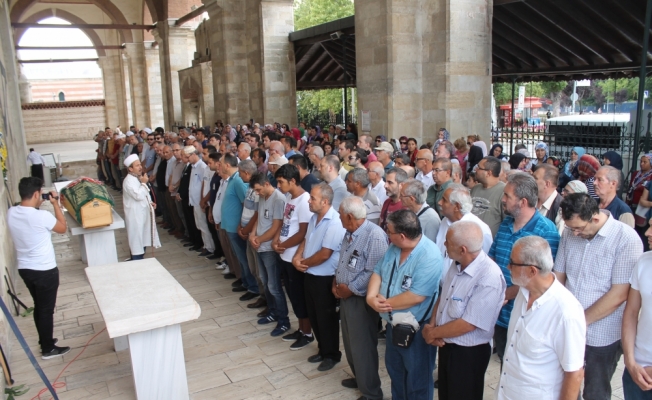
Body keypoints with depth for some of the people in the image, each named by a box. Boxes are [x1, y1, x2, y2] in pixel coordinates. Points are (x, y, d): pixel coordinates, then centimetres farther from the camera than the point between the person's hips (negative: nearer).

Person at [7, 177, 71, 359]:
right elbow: (63, 228, -6)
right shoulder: (42, 216, -25)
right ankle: (48, 349, 22)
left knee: (39, 306, 23)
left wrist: (37, 205, 7)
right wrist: (55, 203, -4)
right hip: (45, 271, -7)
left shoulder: (11, 213, -5)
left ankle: (44, 341, 38)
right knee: (47, 309, 8)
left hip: (24, 269, 7)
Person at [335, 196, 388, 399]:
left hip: (361, 299, -9)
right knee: (350, 342, 22)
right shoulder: (350, 234, 9)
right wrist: (336, 281, 3)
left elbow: (373, 272, -26)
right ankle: (358, 378, 42)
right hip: (346, 296, 9)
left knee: (362, 346, 3)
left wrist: (350, 289, -18)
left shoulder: (374, 235, -23)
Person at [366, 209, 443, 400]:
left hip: (417, 329, -8)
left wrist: (386, 303, -19)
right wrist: (371, 297, -16)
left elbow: (416, 296, -31)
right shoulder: (393, 248, -2)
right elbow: (378, 272, 3)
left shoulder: (429, 256, -28)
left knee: (417, 379, 12)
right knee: (394, 369, 27)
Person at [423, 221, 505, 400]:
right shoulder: (458, 265, -3)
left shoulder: (489, 279, -30)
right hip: (446, 345, 7)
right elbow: (443, 297, 9)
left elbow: (467, 324, -27)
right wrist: (432, 325, -7)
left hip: (469, 353, -7)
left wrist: (432, 333, -15)